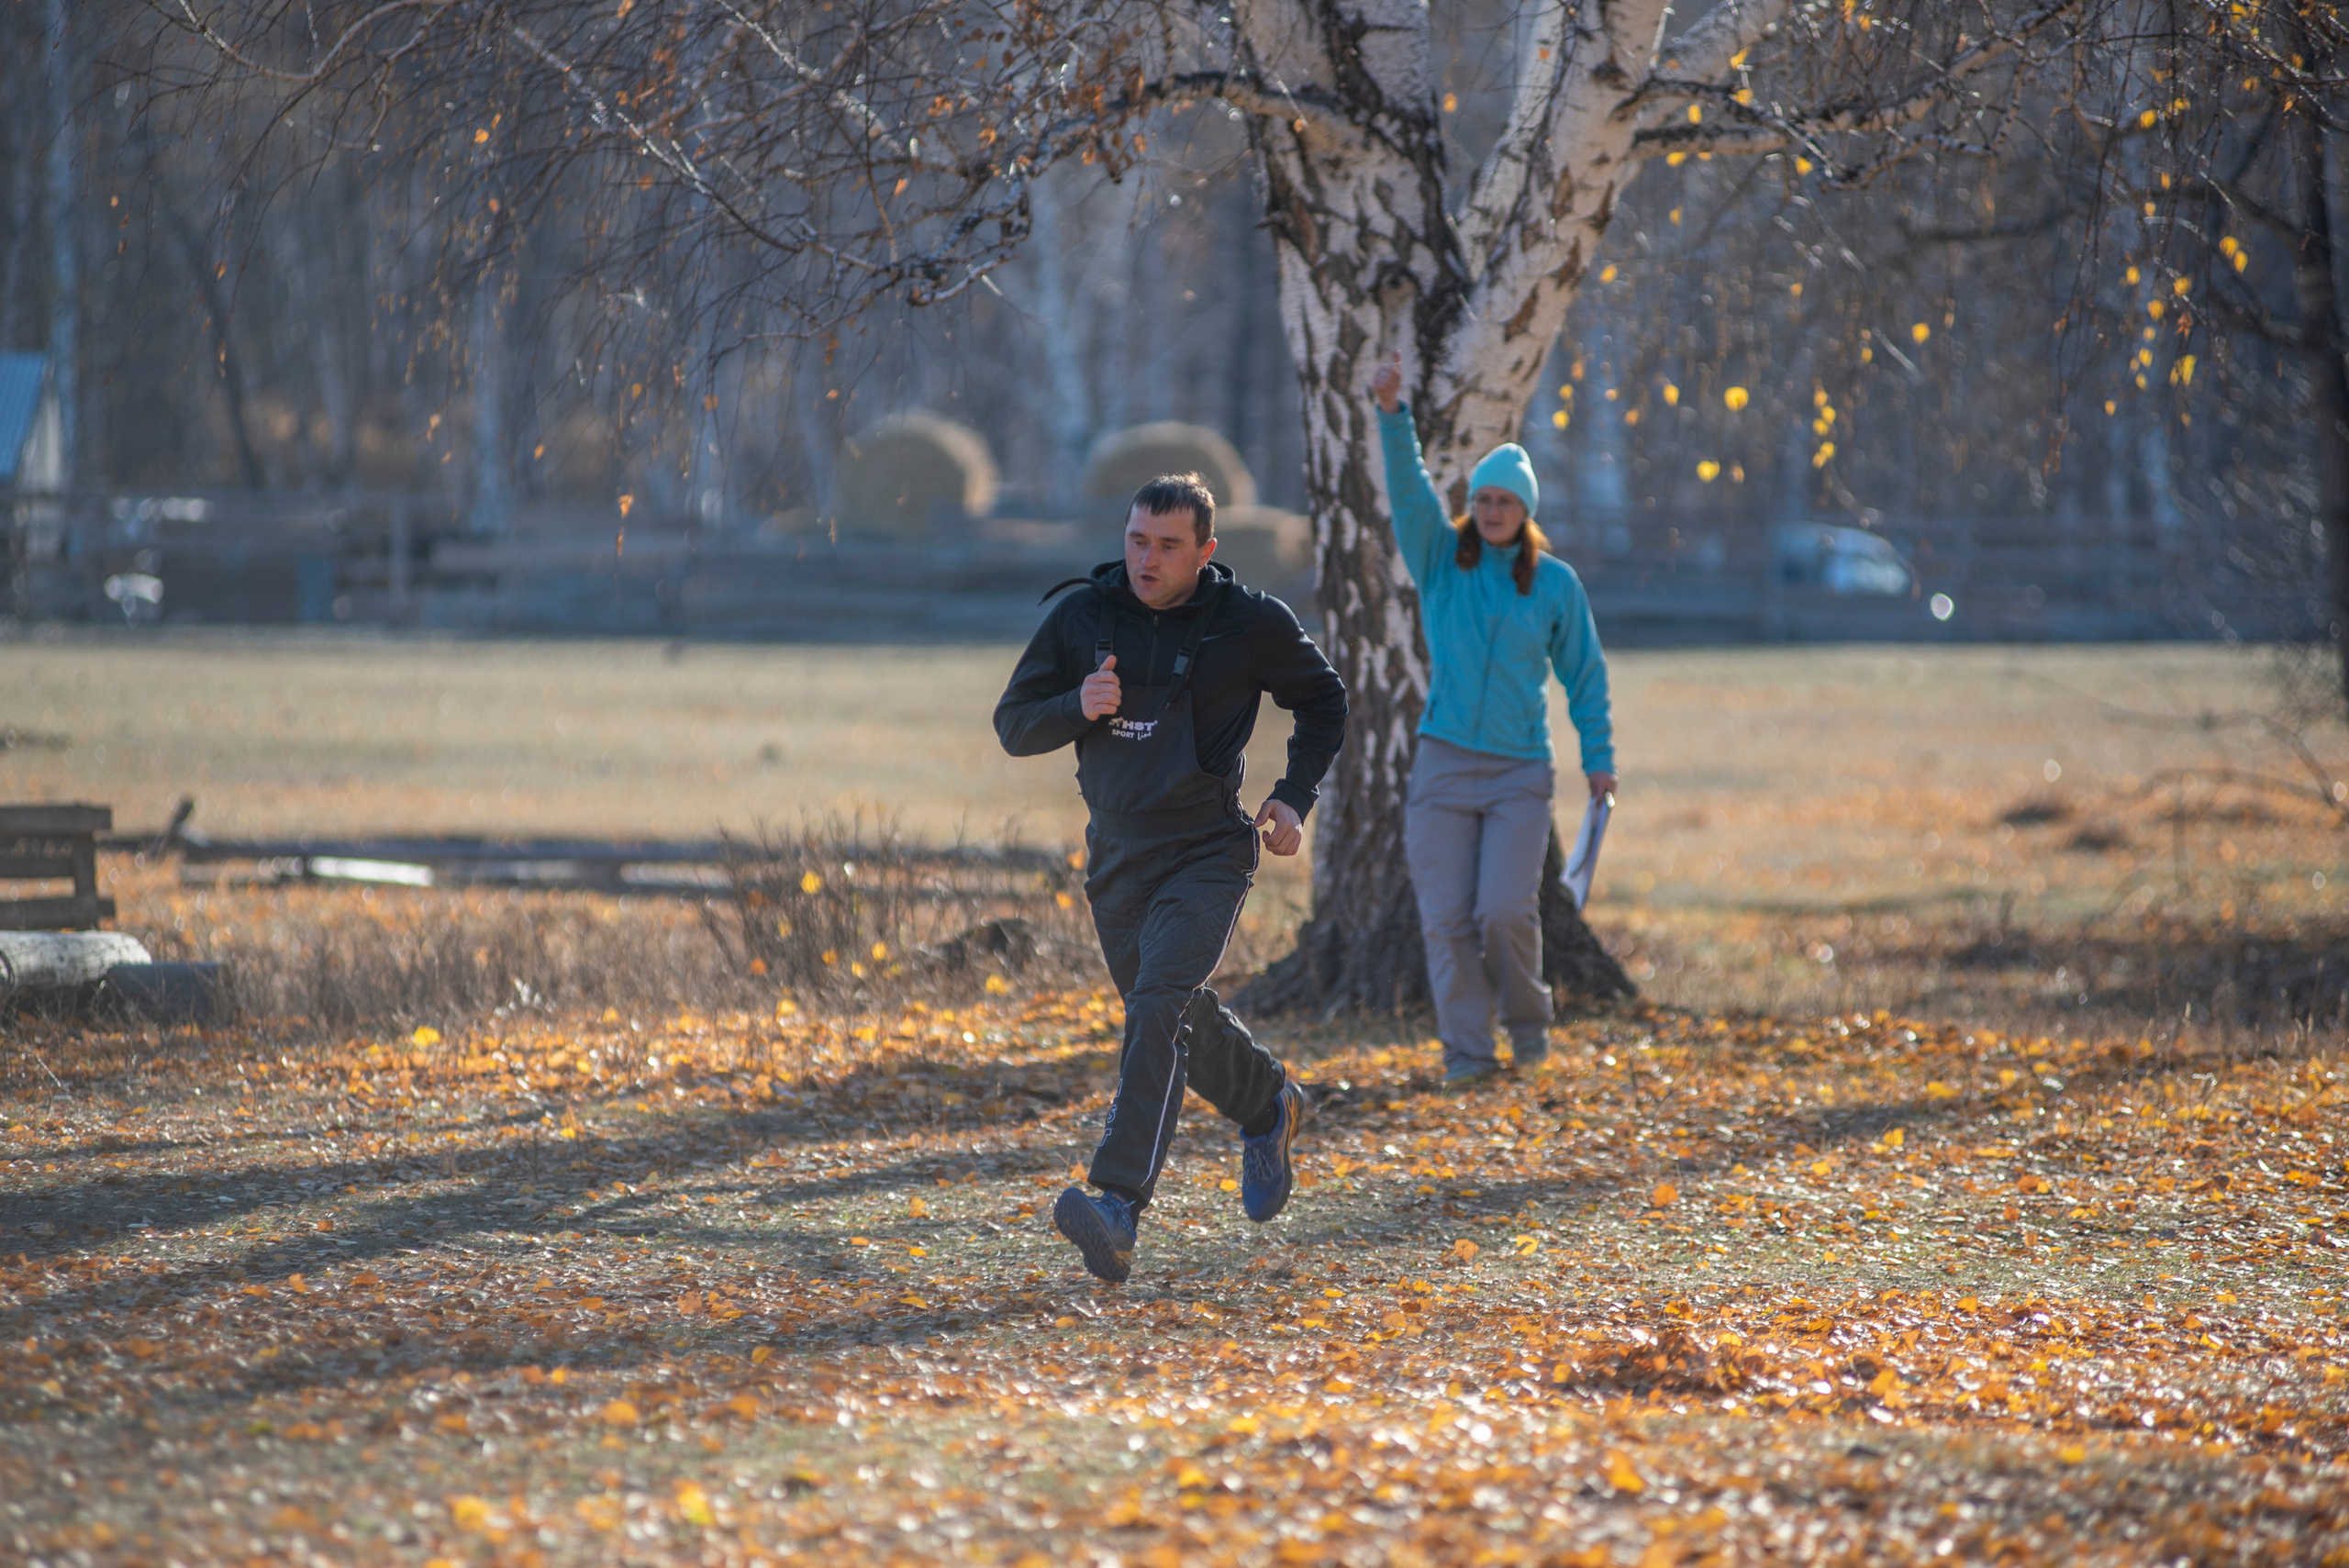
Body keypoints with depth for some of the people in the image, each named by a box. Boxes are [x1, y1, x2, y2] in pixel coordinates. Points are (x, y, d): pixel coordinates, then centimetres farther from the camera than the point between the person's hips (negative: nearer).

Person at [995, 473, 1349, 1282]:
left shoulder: (1251, 623, -8)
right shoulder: (1083, 617, -3)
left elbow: (1323, 701, 9)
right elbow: (1013, 724, 2)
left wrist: (1294, 797, -2)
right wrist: (1078, 707, -19)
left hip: (1206, 854, -5)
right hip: (1116, 857, 5)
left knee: (1160, 1009, -24)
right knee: (1180, 1018, 19)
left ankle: (1119, 1206, -33)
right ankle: (1266, 1107, 51)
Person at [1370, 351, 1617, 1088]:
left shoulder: (1554, 583, 5)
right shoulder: (1441, 560, 5)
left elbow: (1585, 673, 11)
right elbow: (1408, 490, -10)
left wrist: (1599, 757, 8)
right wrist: (1392, 413, -24)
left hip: (1519, 771, -1)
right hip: (1443, 768, 1)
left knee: (1505, 910, -12)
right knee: (1446, 917, -4)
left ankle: (1527, 1019, 13)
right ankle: (1466, 1050, 3)